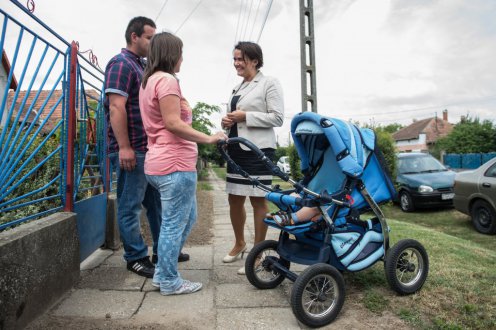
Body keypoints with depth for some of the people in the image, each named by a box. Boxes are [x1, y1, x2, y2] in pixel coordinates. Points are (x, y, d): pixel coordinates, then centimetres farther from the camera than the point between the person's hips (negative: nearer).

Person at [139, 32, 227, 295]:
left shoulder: (149, 81, 20)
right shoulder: (166, 80, -11)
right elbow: (173, 123, -20)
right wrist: (209, 138, -17)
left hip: (160, 162, 10)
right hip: (175, 164, -10)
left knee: (187, 219, 19)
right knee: (174, 224, 1)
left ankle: (162, 274, 27)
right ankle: (169, 282, 15)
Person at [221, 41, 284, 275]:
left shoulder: (269, 84, -2)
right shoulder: (237, 88, 19)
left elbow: (277, 117, -9)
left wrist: (246, 116, -15)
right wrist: (227, 121, 3)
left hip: (258, 149, -7)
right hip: (236, 149, 7)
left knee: (258, 200, -1)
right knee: (234, 199, 12)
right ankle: (239, 244, 32)